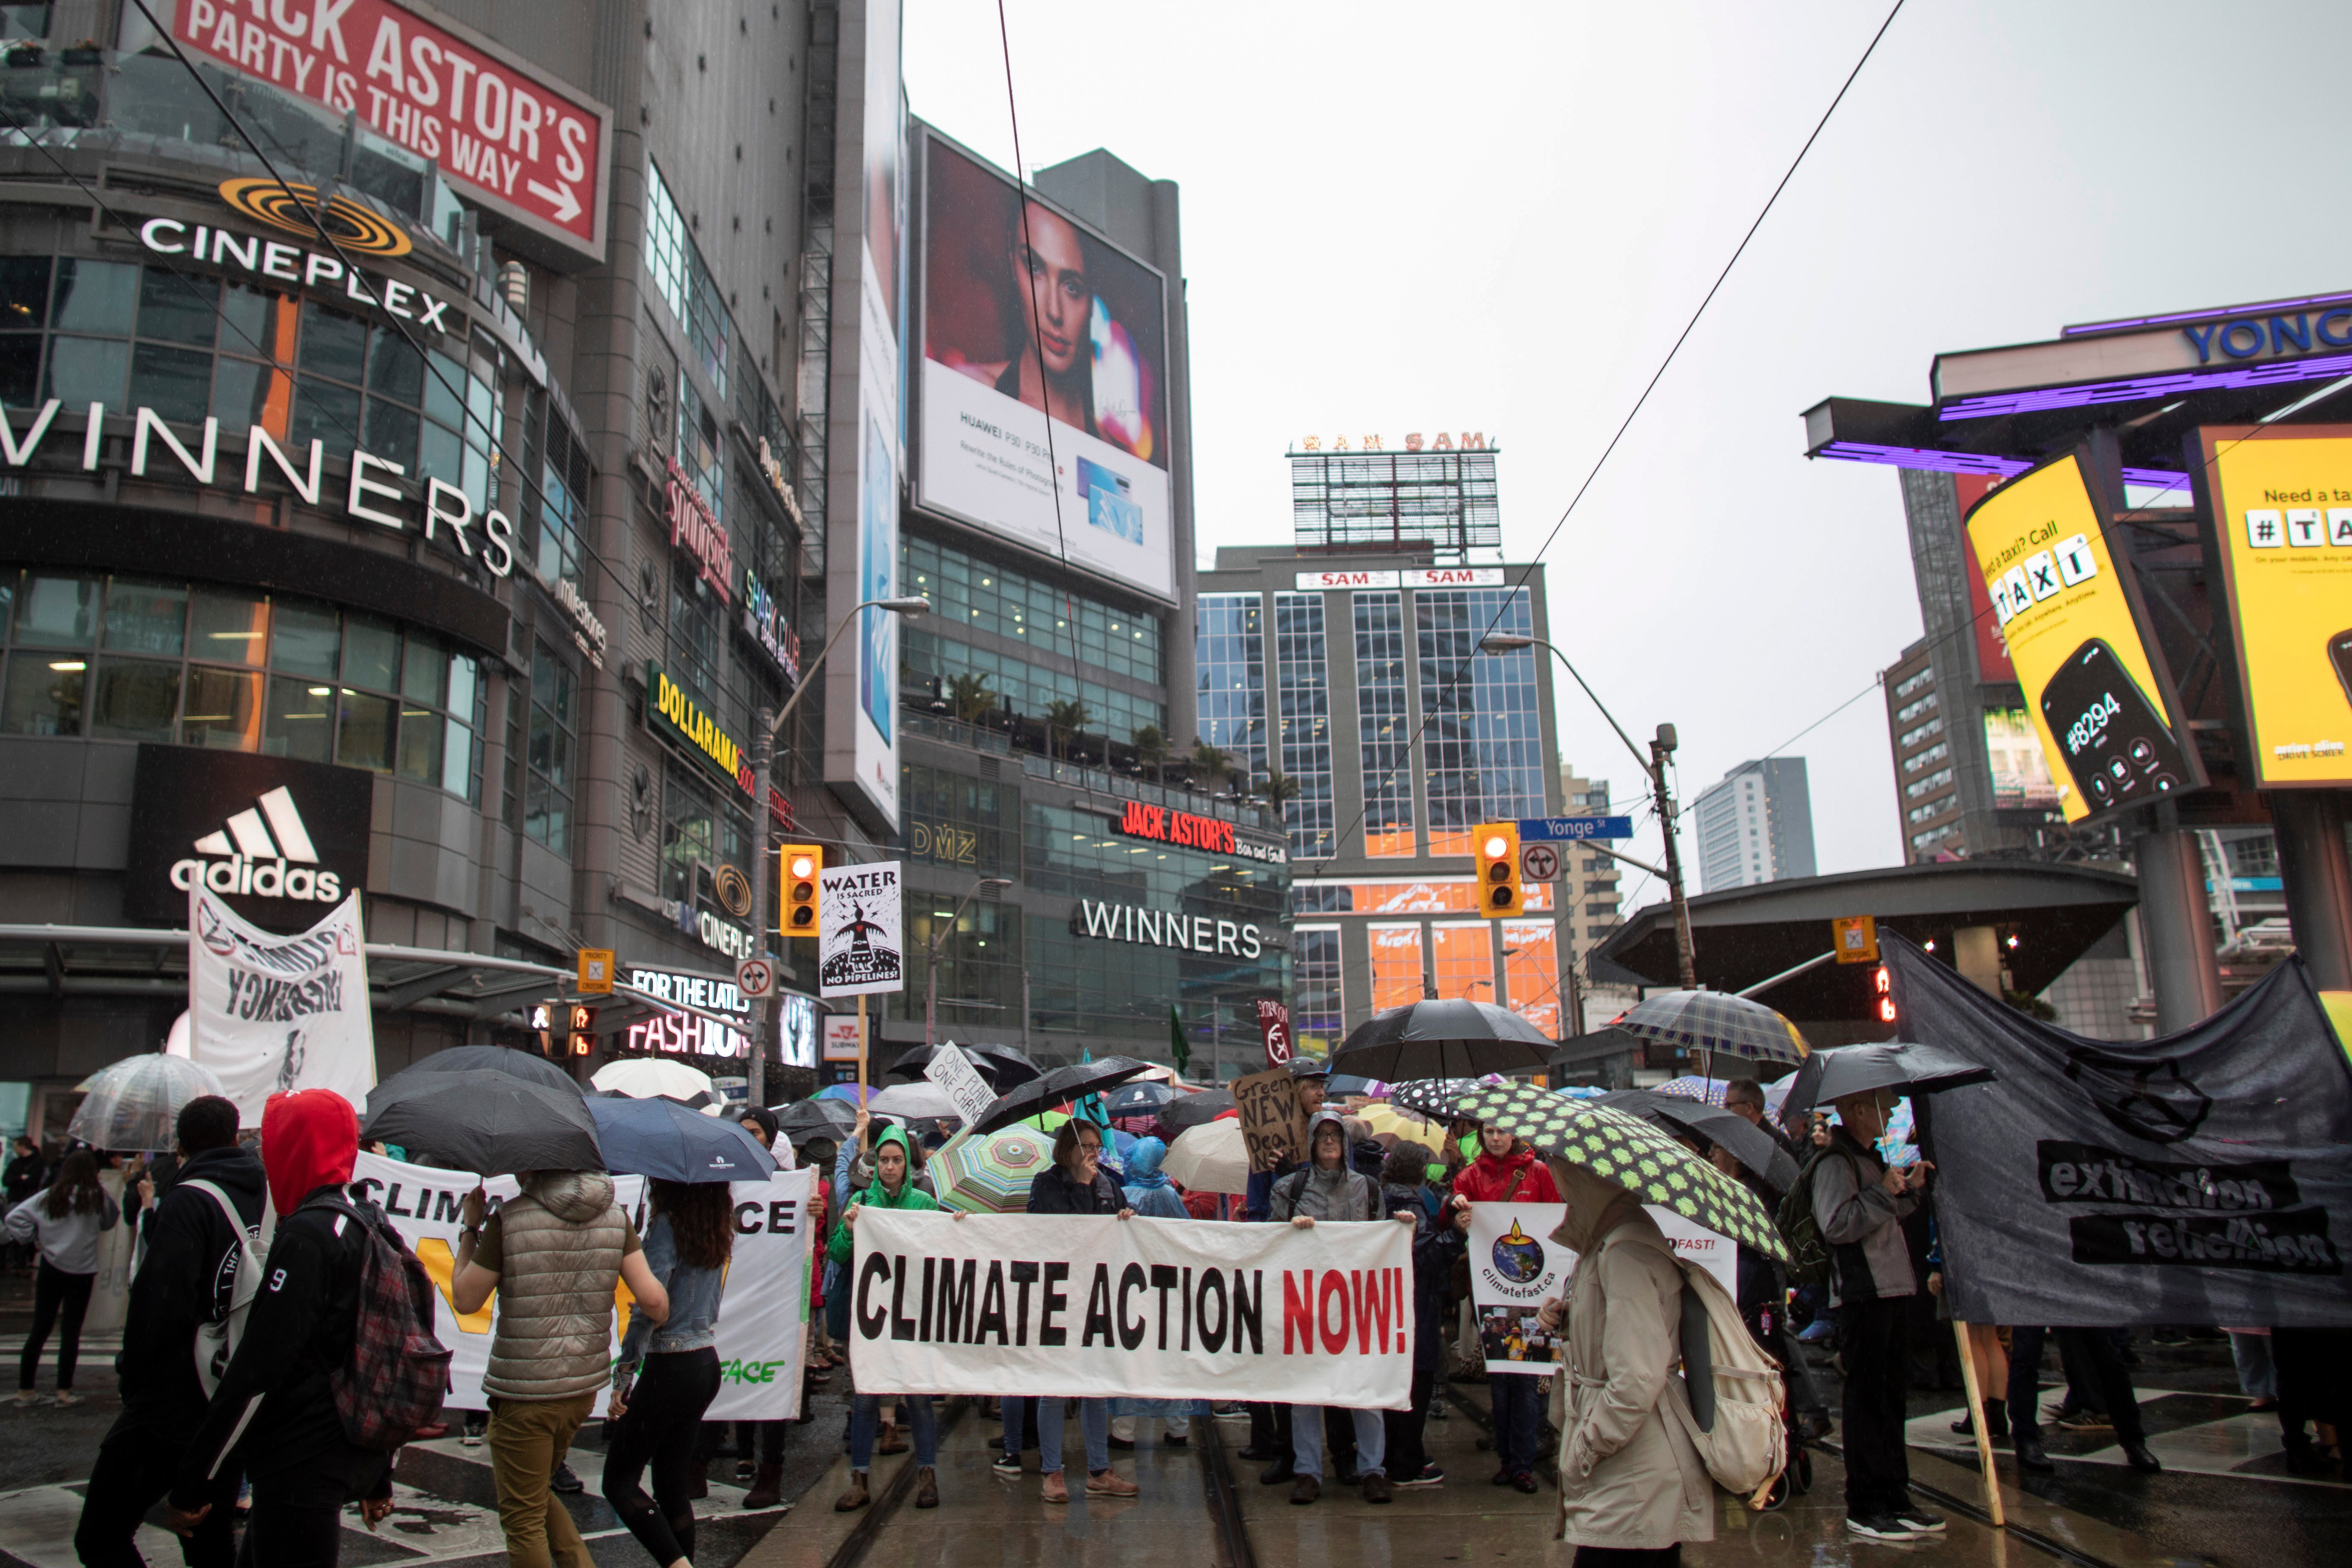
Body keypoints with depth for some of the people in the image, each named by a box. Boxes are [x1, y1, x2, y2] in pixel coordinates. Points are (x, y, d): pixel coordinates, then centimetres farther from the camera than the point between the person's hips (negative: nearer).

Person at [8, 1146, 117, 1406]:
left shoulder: (49, 1196, 1)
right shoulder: (97, 1196, -6)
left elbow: (15, 1217, -4)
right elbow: (109, 1221, 6)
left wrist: (35, 1239, 4)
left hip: (50, 1269, 3)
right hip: (81, 1271, -3)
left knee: (40, 1329, 10)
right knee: (71, 1331, 2)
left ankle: (24, 1390, 14)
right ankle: (64, 1391, 4)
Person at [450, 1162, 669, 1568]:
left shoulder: (509, 1219, -15)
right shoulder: (615, 1217, -2)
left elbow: (465, 1300, -5)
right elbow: (653, 1299, -7)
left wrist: (470, 1230, 6)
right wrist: (655, 1314, 16)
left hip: (523, 1392, -5)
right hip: (584, 1386, 6)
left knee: (522, 1519, 10)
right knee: (537, 1492, 27)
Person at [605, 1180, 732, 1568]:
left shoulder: (668, 1223, -16)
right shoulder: (716, 1225, 7)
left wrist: (623, 1376, -17)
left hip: (670, 1368, -8)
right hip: (708, 1364, 8)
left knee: (619, 1481, 4)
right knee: (674, 1483, 15)